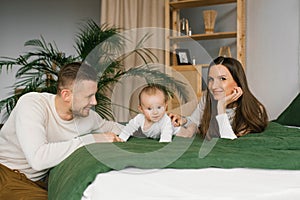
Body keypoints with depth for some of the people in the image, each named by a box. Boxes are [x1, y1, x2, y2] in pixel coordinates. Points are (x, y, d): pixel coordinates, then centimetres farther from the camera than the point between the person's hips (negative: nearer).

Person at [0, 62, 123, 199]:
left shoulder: (87, 114, -7)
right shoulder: (31, 104, -24)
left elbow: (106, 126, 16)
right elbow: (38, 158, -38)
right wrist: (91, 140, -32)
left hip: (43, 177, 5)